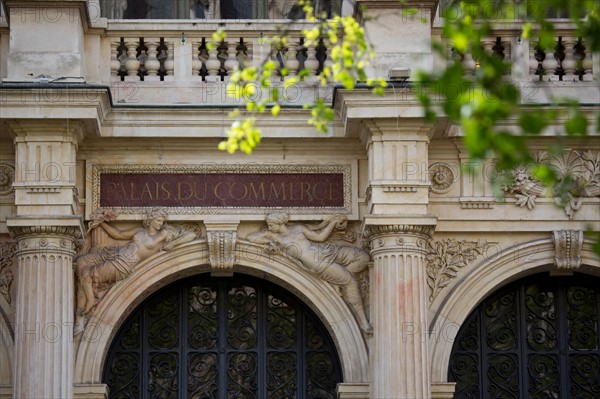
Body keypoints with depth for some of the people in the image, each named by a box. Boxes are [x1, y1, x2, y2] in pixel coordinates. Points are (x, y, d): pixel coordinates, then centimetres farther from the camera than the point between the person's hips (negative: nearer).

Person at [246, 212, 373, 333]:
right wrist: (269, 241, -8)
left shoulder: (298, 228, 14)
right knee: (349, 281, -12)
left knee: (363, 256, -3)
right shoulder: (271, 234, 8)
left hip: (326, 251, 5)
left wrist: (333, 222, 8)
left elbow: (320, 237, 13)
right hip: (317, 263, -5)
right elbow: (250, 237, 2)